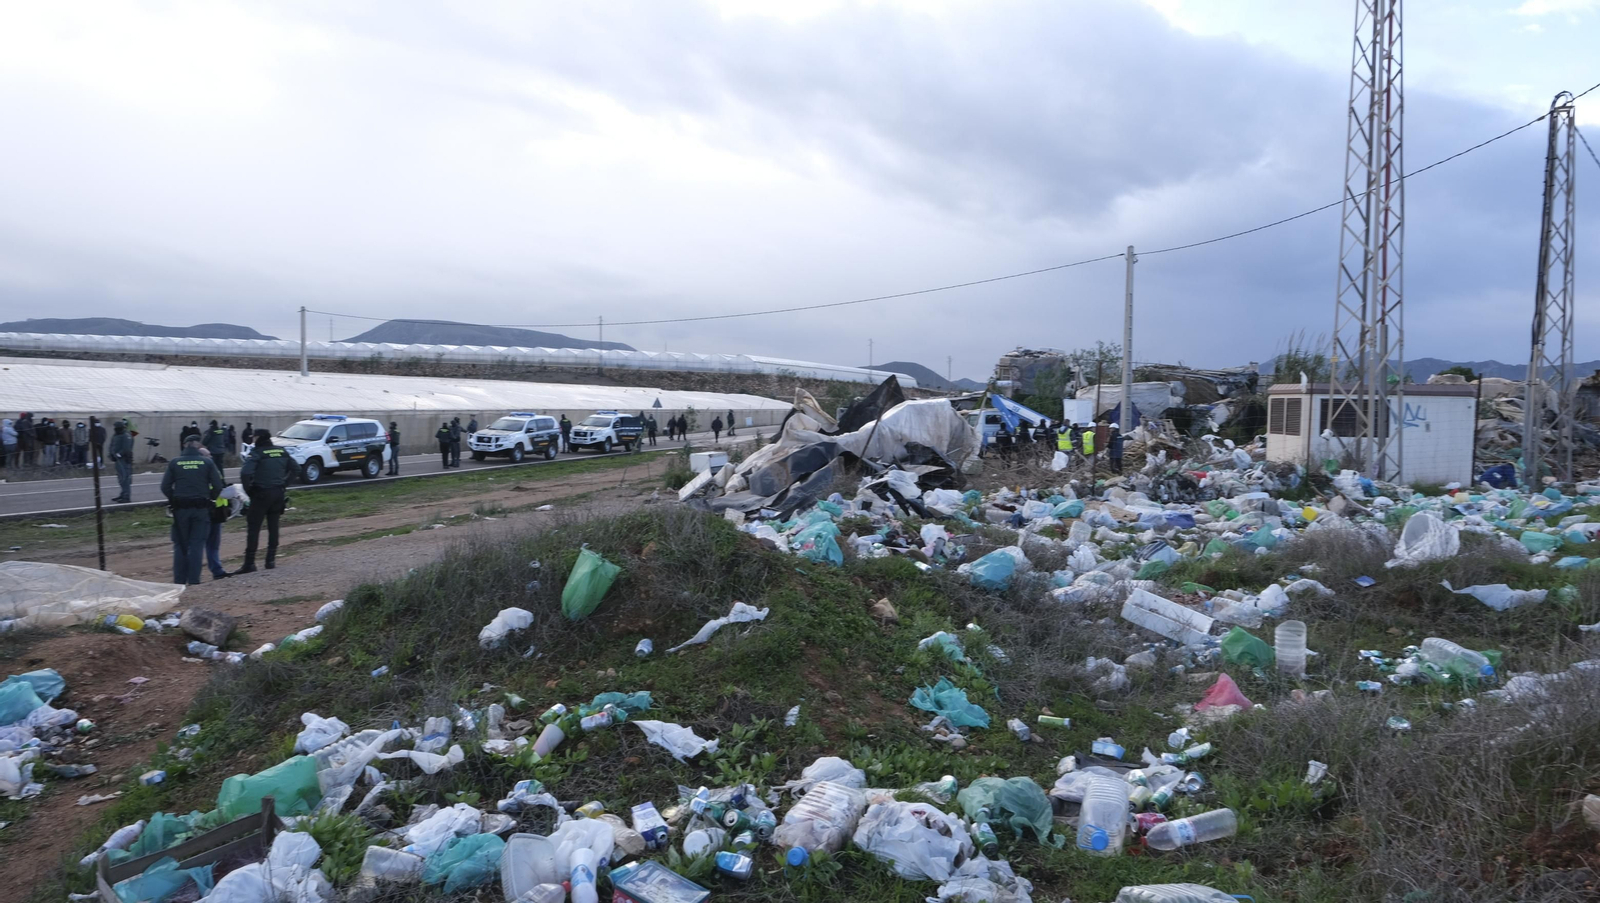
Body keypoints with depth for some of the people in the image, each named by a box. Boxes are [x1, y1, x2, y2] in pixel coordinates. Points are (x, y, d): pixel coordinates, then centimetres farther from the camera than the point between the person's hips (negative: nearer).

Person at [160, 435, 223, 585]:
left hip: (180, 508, 1)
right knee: (197, 544, 3)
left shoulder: (174, 462, 2)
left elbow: (165, 487, -1)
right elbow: (218, 486, -5)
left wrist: (173, 500, 13)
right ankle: (193, 580, 1)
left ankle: (179, 580, 9)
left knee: (180, 545, 10)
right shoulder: (207, 463, -1)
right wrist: (210, 498, 12)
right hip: (201, 508, -1)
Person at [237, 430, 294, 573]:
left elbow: (245, 473, -24)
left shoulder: (257, 453, -11)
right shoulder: (281, 451, 7)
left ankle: (249, 564, -1)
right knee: (273, 527, 13)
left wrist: (248, 489, -10)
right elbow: (295, 469, 16)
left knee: (253, 529, 0)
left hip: (261, 494, -6)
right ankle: (270, 560, 14)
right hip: (279, 493, 6)